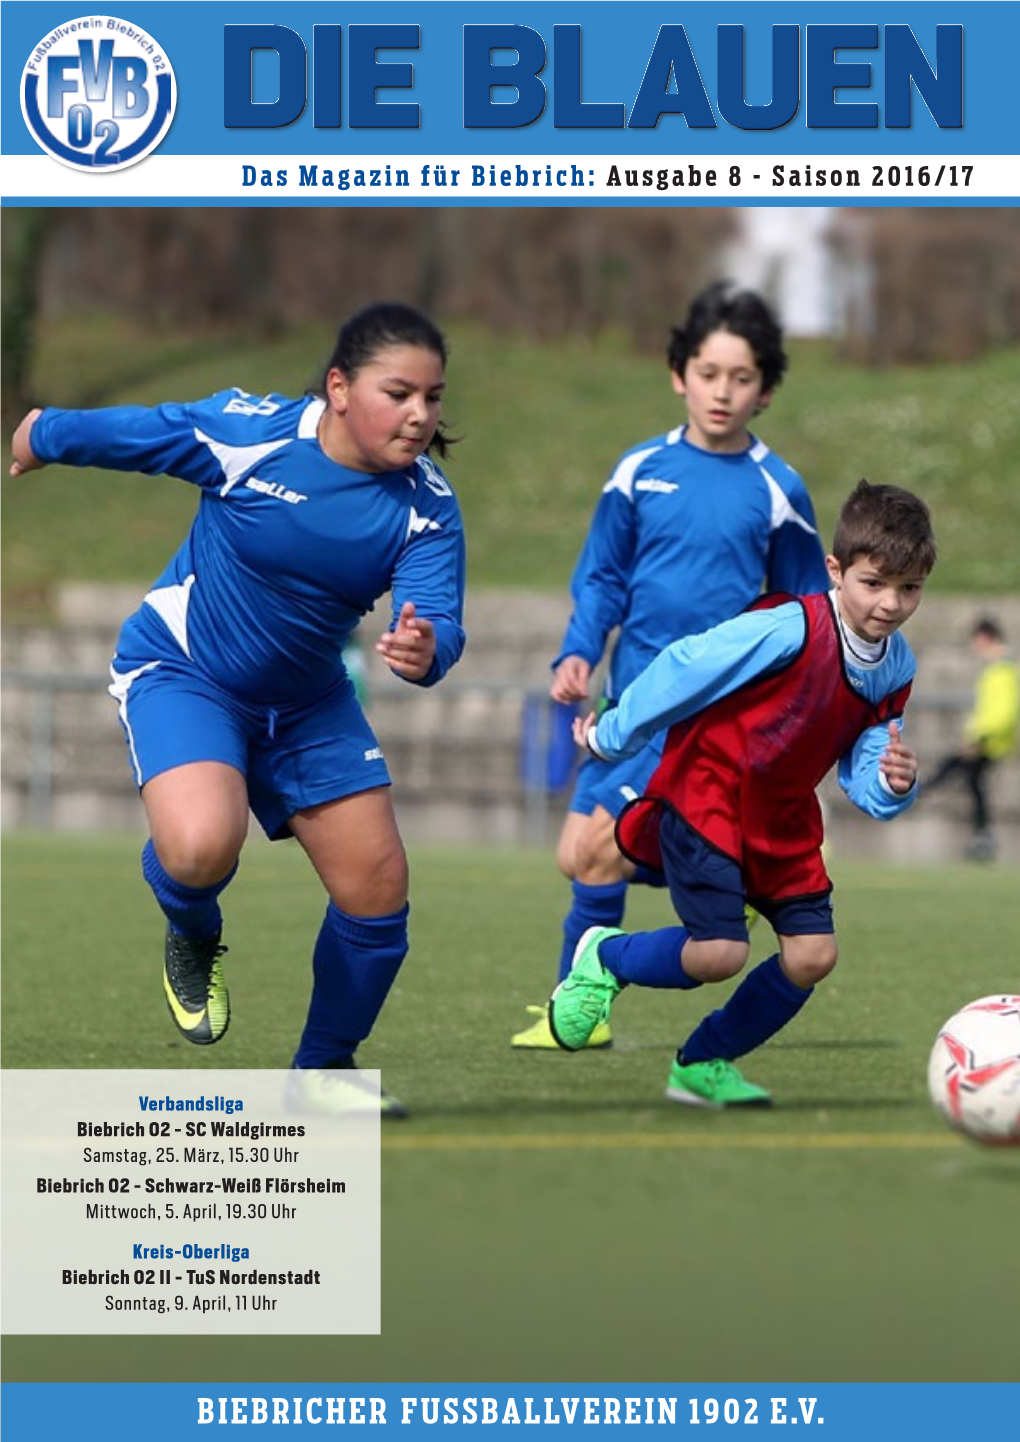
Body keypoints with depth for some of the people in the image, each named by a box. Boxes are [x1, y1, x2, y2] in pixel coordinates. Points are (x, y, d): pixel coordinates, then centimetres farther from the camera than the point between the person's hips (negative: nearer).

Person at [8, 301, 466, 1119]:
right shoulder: (246, 431, -24)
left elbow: (440, 625, -27)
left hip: (306, 699, 4)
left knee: (378, 886, -1)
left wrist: (424, 651, -51)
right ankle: (194, 942, 8)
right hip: (181, 673, -4)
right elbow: (111, 434, -8)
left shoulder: (427, 506, -16)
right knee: (200, 846, -31)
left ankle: (325, 1070, 24)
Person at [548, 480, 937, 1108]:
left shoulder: (896, 670, -3)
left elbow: (862, 783, 3)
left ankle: (704, 1065, 19)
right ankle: (605, 959, 13)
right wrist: (611, 737, -5)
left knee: (813, 953, -3)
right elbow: (684, 669, -17)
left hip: (782, 816, 7)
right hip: (705, 792, -7)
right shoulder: (791, 629, -26)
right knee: (721, 952, -19)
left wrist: (892, 784, -22)